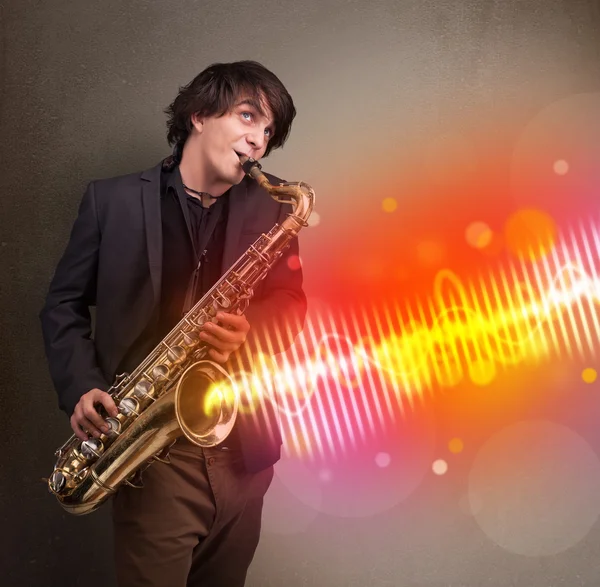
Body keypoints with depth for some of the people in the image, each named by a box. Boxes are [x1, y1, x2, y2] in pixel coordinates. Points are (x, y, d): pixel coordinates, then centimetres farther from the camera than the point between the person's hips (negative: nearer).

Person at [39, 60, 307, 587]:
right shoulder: (112, 199, 1)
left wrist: (249, 333, -16)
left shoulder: (271, 205, 7)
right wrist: (81, 388, -9)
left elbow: (291, 301, 5)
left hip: (241, 448, 3)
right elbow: (63, 305, 6)